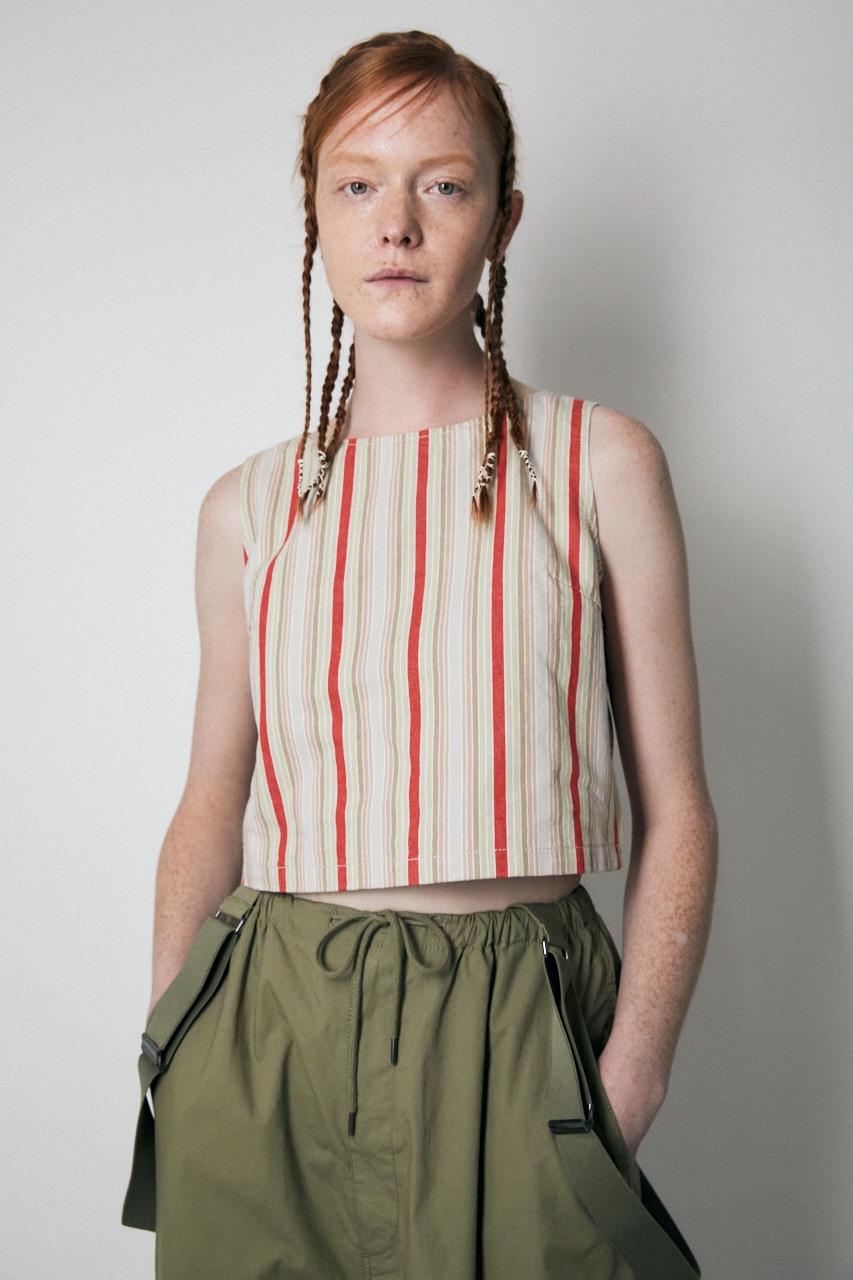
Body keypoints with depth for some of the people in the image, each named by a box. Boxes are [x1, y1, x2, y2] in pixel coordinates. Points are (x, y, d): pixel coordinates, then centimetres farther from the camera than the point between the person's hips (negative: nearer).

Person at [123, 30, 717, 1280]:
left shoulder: (601, 464, -2)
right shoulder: (249, 507, 5)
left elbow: (674, 811, -3)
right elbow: (210, 805, 10)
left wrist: (629, 1084, -12)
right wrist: (169, 1055, -1)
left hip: (516, 1037, -1)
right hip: (269, 1035, 2)